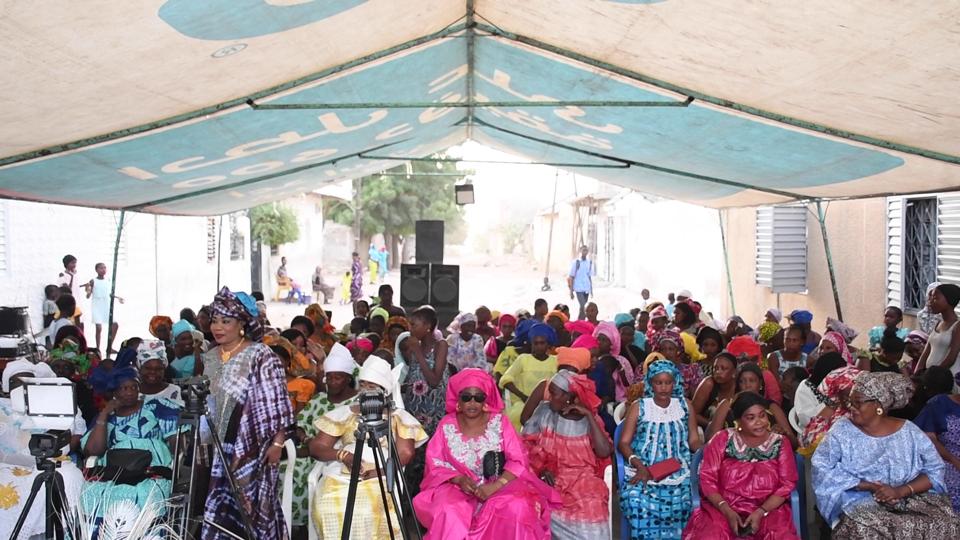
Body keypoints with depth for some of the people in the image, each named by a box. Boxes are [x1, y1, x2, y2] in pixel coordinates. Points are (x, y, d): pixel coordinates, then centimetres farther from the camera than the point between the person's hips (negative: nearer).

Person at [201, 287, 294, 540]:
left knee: (251, 508, -4)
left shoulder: (261, 356, -10)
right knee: (221, 509, 9)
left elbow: (275, 403, -13)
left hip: (253, 449, -6)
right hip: (220, 450, 6)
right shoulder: (210, 358, 10)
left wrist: (277, 443, -16)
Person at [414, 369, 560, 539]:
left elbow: (518, 461, -7)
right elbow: (435, 463, 1)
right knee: (448, 512, -32)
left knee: (517, 507, -31)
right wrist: (459, 479, -18)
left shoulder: (499, 422, -4)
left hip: (498, 485, 0)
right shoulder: (447, 425, -1)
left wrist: (495, 486, -22)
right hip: (457, 487, 0)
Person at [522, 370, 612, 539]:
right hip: (550, 478, 1)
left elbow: (605, 452, -13)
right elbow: (526, 445, 1)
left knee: (591, 508, -23)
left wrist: (588, 415, -13)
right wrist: (542, 469, -13)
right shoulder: (544, 411, 2)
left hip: (582, 479, -1)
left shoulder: (589, 420, 0)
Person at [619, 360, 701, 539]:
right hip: (643, 475, -1)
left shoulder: (684, 405, 10)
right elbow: (624, 443, 1)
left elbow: (693, 440, 9)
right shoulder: (639, 407, 4)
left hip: (678, 478, 1)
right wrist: (639, 465, -13)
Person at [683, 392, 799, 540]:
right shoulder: (722, 440, 2)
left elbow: (787, 484, 1)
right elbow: (708, 479, -1)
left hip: (768, 511, 1)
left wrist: (761, 512, -11)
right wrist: (728, 512, -13)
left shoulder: (780, 443, 6)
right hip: (722, 510, -1)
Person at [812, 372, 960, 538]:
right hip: (860, 503, -3)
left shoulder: (908, 431, 5)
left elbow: (935, 470, 0)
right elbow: (822, 470, -10)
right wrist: (870, 486, -16)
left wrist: (901, 491, -17)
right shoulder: (842, 430, -1)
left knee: (944, 525, -23)